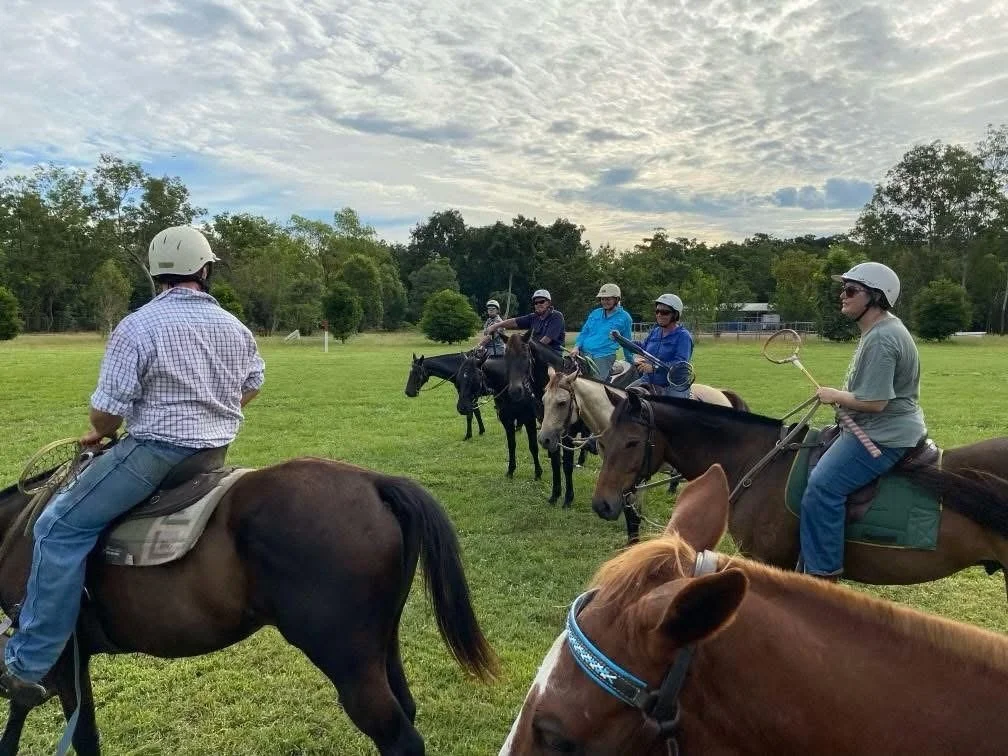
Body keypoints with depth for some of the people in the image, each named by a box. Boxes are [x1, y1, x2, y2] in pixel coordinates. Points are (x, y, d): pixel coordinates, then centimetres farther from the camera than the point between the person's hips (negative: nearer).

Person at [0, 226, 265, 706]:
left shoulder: (137, 326, -12)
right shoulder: (233, 326, 8)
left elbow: (106, 413, -12)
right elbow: (252, 386, 22)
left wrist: (100, 434, 10)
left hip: (155, 451, -8)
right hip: (216, 452, 8)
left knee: (60, 526, 0)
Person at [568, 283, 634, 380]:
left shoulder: (624, 317, 7)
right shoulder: (595, 313, 18)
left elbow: (627, 343, 13)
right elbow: (584, 332, 19)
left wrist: (631, 364, 17)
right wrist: (576, 347, 1)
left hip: (603, 358, -4)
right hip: (583, 354, 4)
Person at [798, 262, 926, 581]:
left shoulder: (880, 339, -22)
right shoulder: (882, 329, 12)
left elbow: (874, 402, -26)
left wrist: (834, 395, -12)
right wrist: (842, 392, 11)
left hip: (883, 436, -12)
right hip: (879, 428, 12)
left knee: (823, 486, -21)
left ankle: (823, 573, -14)